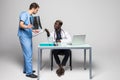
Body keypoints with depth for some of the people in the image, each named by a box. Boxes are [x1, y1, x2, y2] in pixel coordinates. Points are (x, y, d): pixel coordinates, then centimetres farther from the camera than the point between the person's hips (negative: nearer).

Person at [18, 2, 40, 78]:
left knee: (29, 54, 13)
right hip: (24, 37, -9)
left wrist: (34, 31, 27)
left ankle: (26, 69, 24)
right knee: (28, 55, -9)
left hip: (29, 37, 9)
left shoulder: (31, 16, 15)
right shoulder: (24, 14, -11)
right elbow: (21, 25, -22)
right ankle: (29, 72, -3)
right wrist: (27, 27, -39)